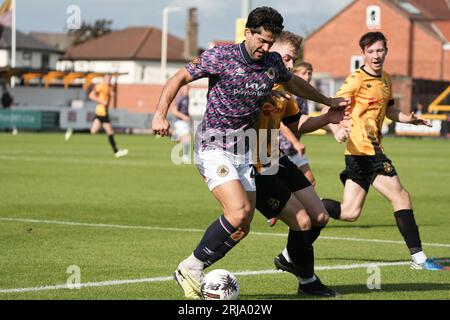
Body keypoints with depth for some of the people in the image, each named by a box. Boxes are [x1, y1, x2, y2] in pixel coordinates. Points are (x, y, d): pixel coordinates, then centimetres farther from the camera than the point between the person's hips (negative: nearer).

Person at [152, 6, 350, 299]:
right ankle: (191, 267, -8)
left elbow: (293, 83, 27)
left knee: (242, 228, -1)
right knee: (238, 211, -23)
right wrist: (161, 114, -20)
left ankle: (194, 274, 11)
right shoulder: (220, 57, -13)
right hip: (214, 148, -7)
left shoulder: (273, 63, 4)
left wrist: (327, 101, 37)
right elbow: (179, 78, -6)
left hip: (244, 151, 7)